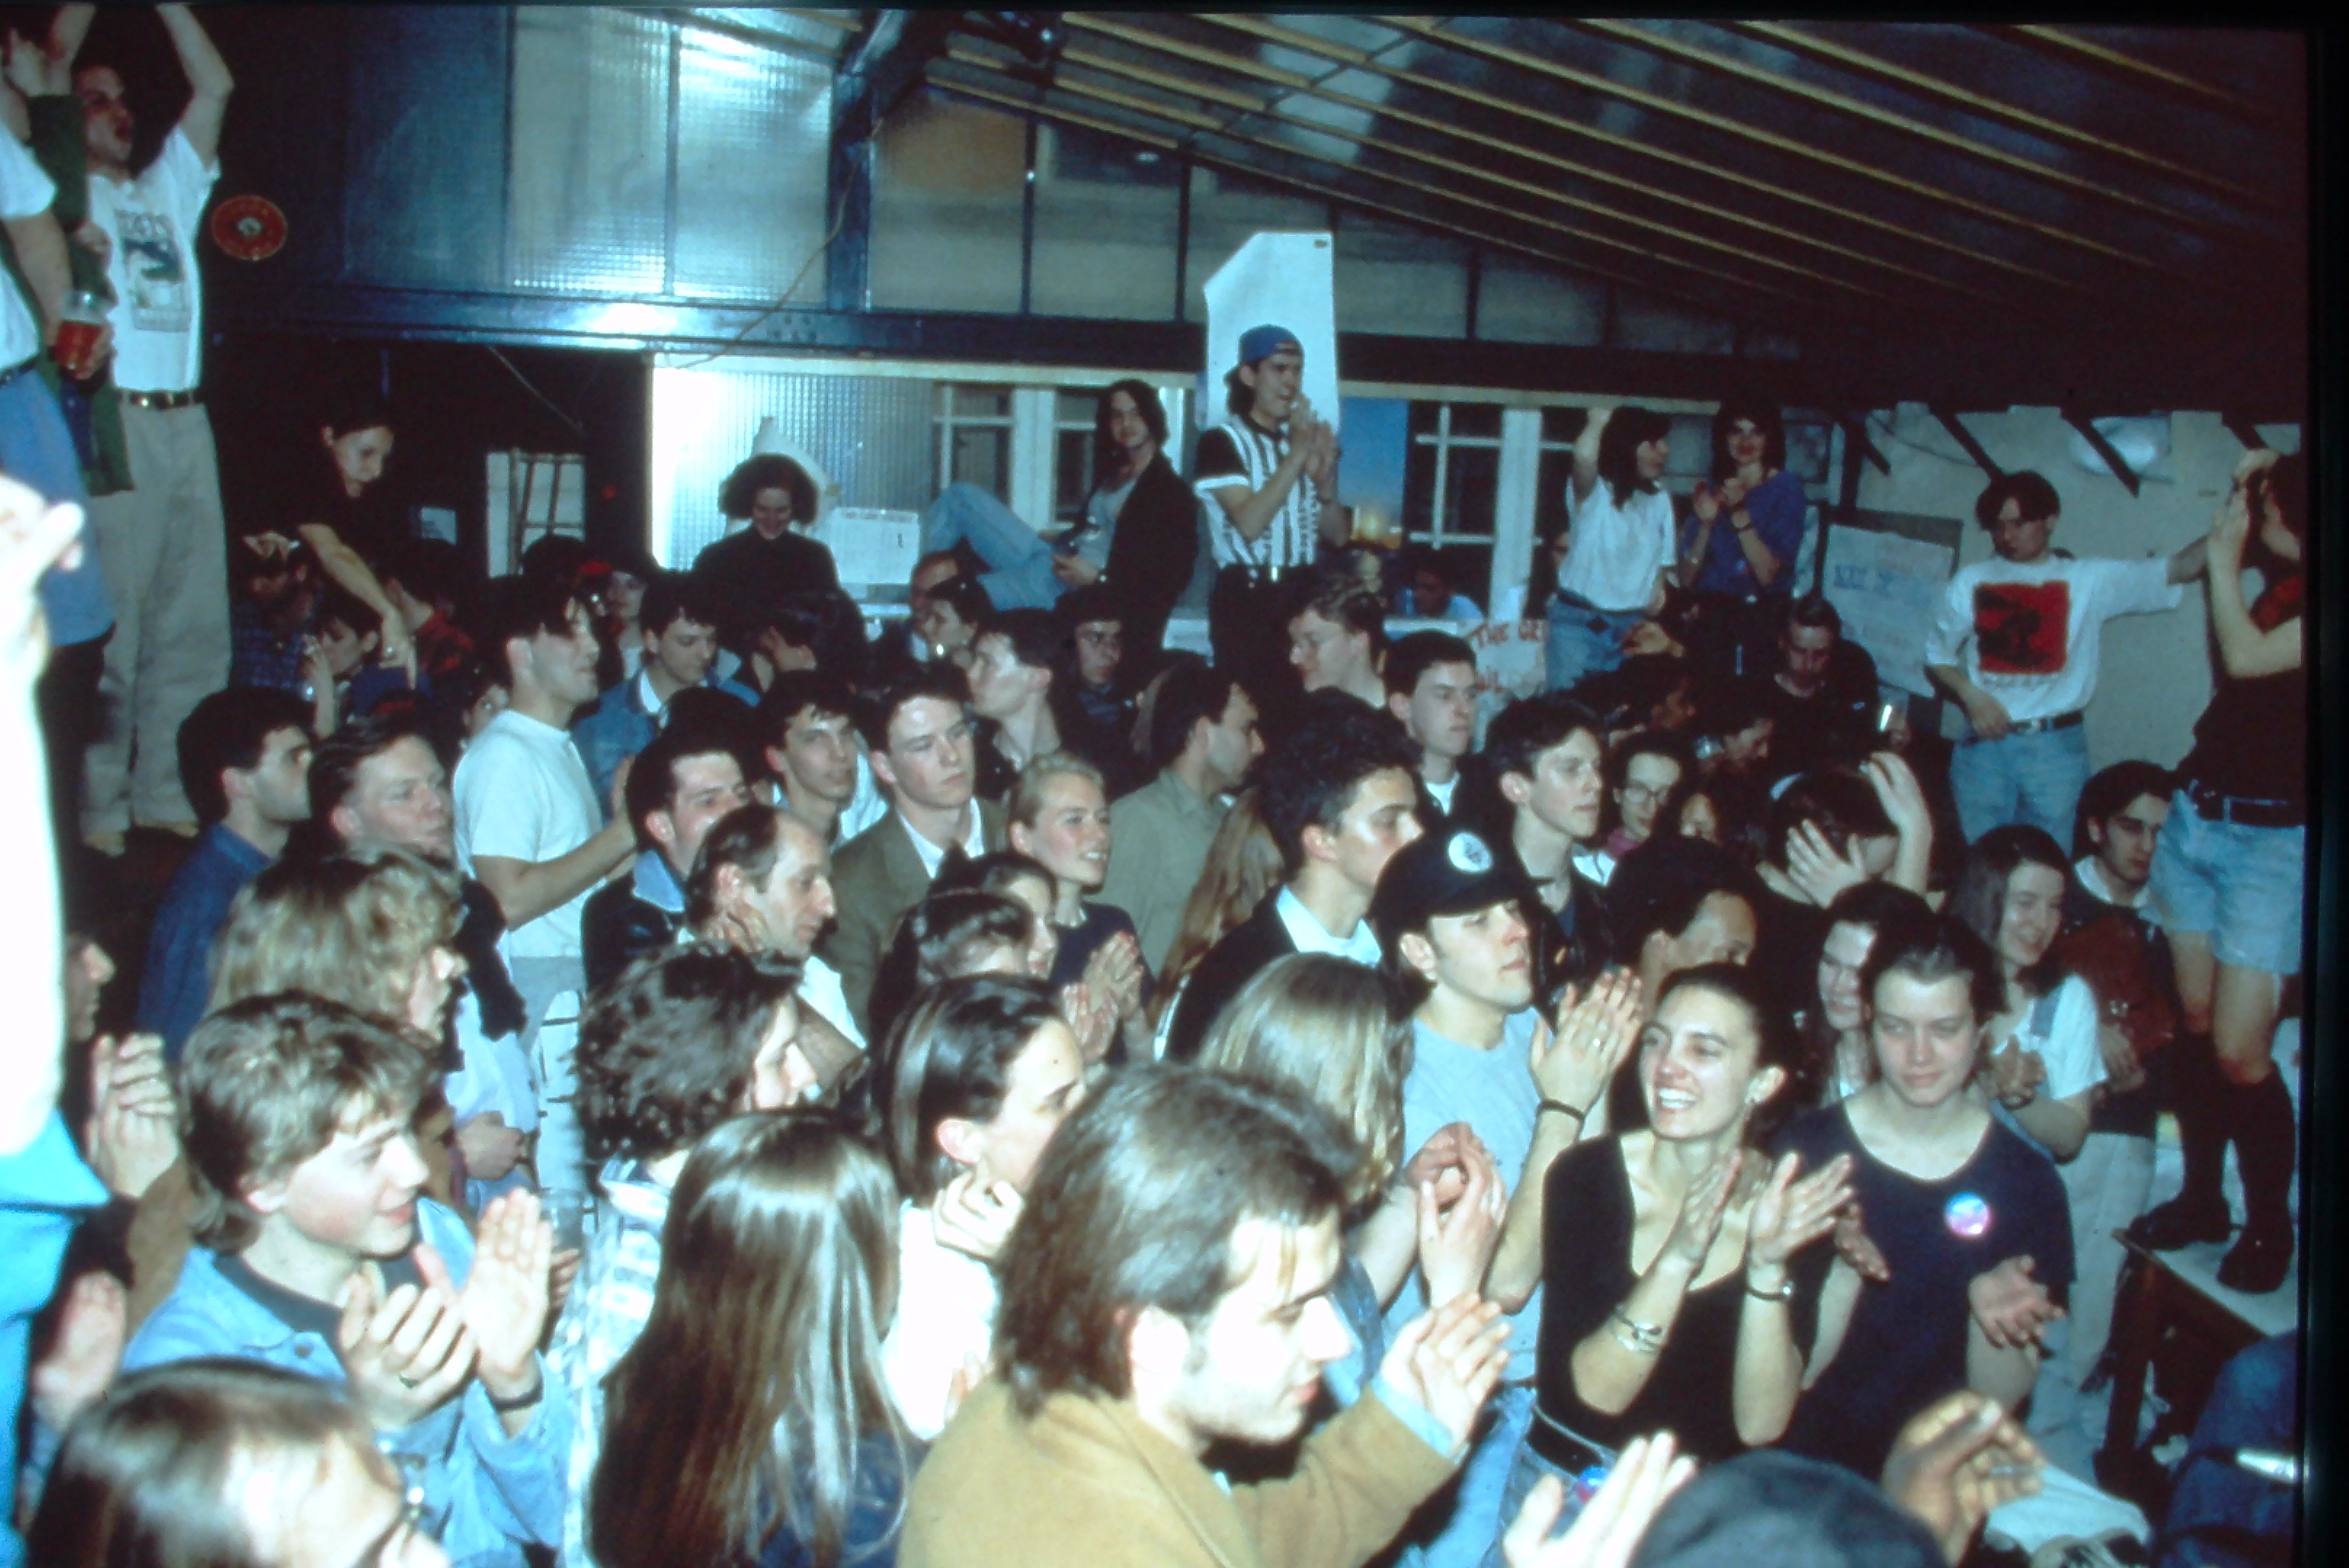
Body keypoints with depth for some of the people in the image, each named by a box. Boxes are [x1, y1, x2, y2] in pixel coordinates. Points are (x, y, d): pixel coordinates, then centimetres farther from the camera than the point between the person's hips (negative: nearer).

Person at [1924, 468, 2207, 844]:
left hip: (2056, 748, -1)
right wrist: (1971, 695, -4)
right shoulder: (1972, 581, 10)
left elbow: (2180, 568, -3)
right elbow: (1937, 653, 15)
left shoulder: (2089, 580, 5)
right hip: (1984, 745, 1)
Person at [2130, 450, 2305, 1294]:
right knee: (2195, 1020, 10)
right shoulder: (2282, 577, 8)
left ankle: (2270, 1227, 11)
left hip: (2273, 837, -7)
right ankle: (2201, 1199, 22)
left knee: (2238, 1051, -8)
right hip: (2198, 813, 7)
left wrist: (2225, 555, -11)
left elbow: (2247, 658, -21)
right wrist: (2246, 488, 11)